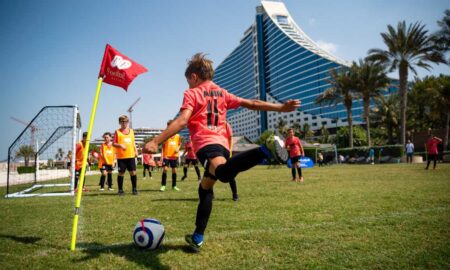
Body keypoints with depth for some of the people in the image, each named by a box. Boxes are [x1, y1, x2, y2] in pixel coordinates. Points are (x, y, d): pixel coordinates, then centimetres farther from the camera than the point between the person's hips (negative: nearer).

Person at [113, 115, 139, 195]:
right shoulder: (117, 132, 2)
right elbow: (113, 143, -2)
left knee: (133, 172, 1)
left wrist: (135, 151, 9)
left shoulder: (131, 131, 13)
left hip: (131, 156, 3)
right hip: (121, 156, -3)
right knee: (121, 173, 2)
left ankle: (134, 189, 12)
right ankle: (120, 190, 13)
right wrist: (120, 145, -19)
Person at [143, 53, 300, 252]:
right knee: (205, 188, 20)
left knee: (224, 172, -38)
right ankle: (197, 238, 24)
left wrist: (155, 141, -14)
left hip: (206, 144, -7)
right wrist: (281, 107, 24)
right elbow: (251, 104, 21)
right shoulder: (222, 93, 24)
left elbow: (182, 121, -9)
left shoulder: (192, 93, 7)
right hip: (222, 144, 7)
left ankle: (264, 151, -57)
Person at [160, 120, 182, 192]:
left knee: (174, 170, 6)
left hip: (174, 156, 3)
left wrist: (178, 148, -5)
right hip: (166, 155, -3)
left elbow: (179, 144, 16)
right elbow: (163, 146, 0)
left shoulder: (177, 136, 3)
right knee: (165, 169, -12)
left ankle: (174, 186, 18)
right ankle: (163, 185, -1)